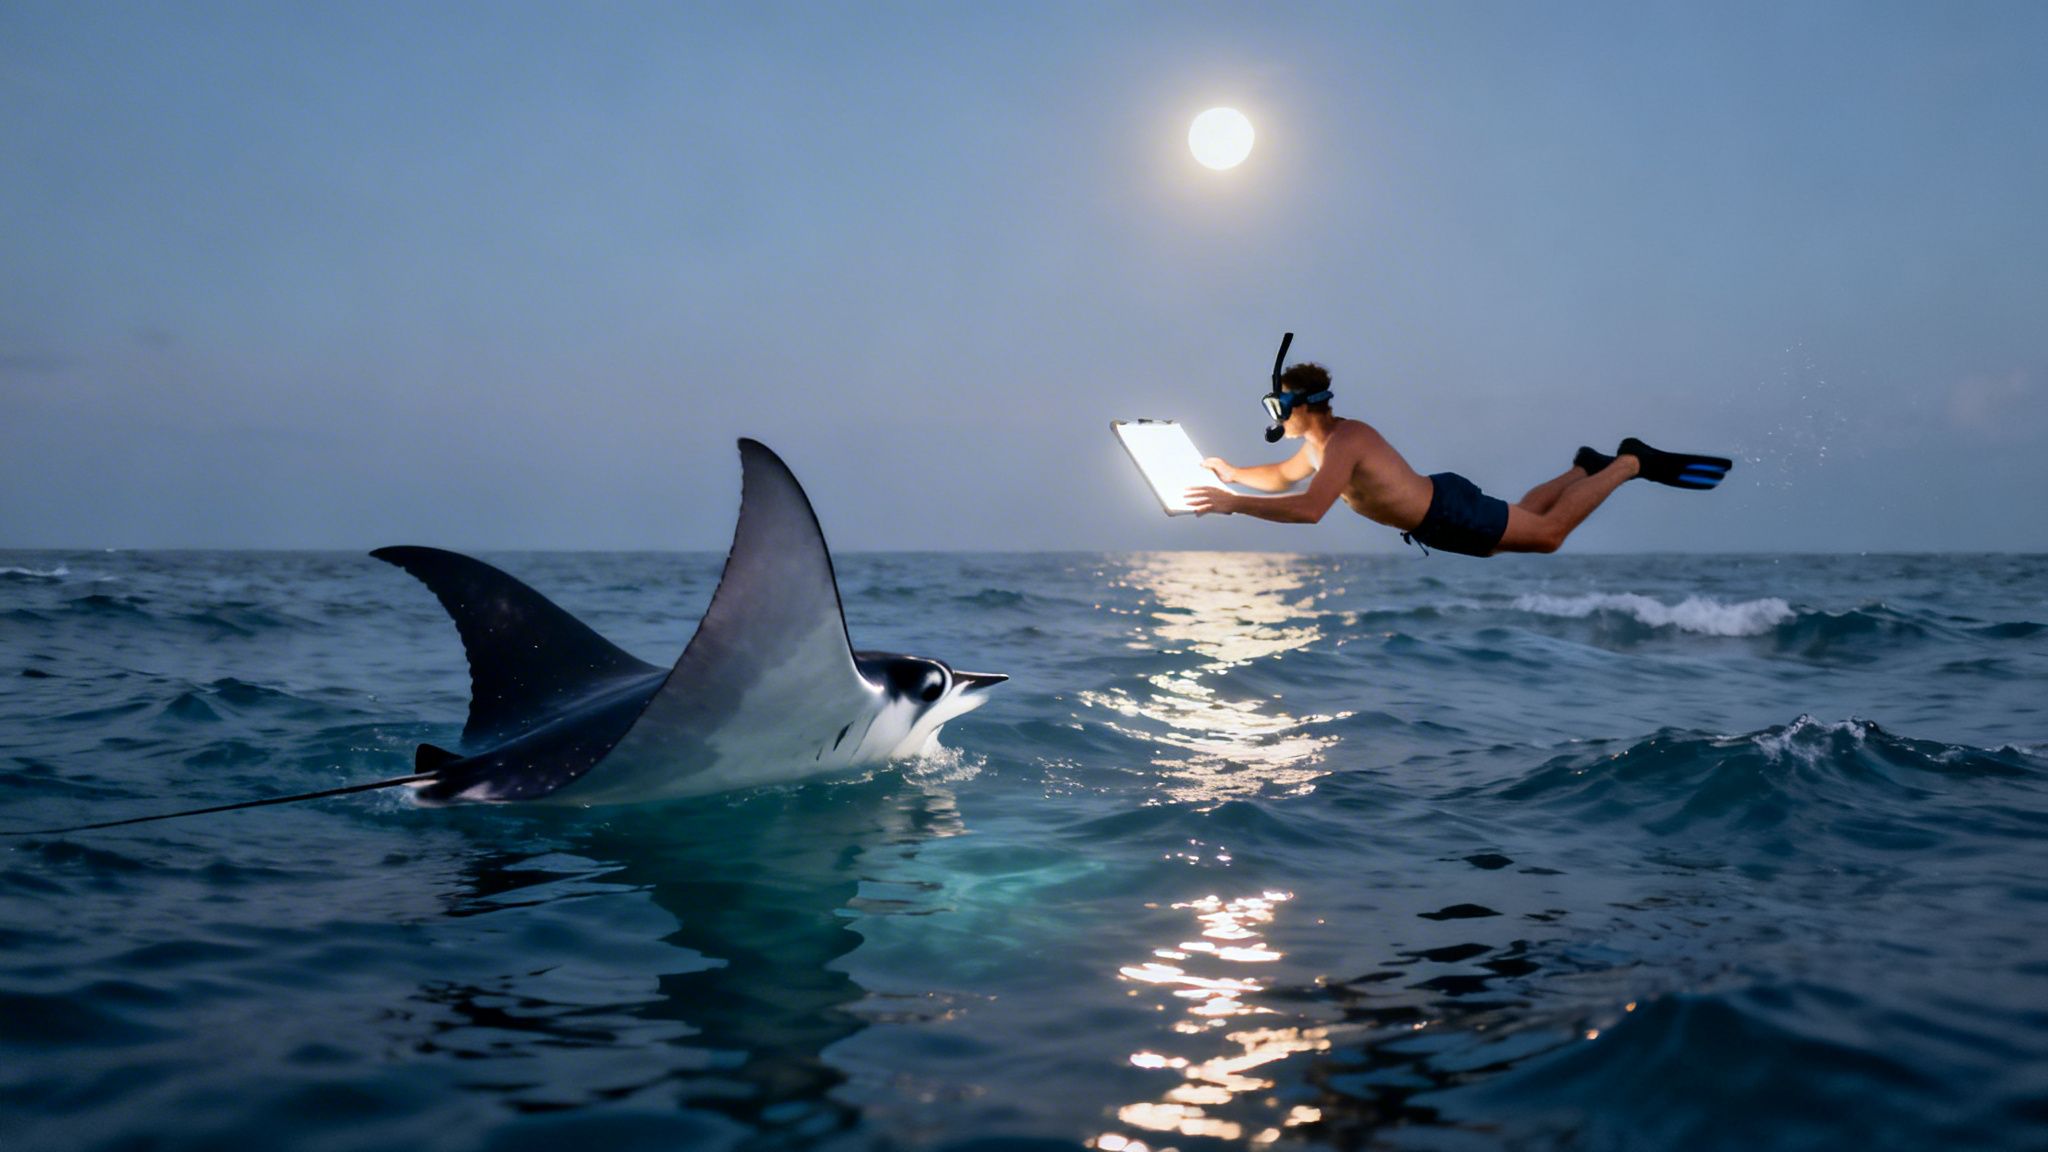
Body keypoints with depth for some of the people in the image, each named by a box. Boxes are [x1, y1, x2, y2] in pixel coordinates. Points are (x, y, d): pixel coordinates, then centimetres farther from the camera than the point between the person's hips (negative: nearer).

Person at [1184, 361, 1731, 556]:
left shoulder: (1344, 442, -29)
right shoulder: (1318, 439, 0)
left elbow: (1308, 508, -42)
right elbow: (1283, 477, 19)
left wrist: (1231, 504, -40)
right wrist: (1234, 473, 5)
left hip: (1452, 513, -8)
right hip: (1433, 514, 8)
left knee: (1548, 533, 3)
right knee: (1520, 519, 29)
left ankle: (1633, 461, 12)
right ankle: (1583, 467, 40)